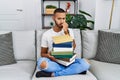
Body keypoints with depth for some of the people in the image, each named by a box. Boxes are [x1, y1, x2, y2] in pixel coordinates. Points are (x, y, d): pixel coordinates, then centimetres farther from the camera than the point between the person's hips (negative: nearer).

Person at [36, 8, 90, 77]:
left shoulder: (69, 31, 3)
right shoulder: (46, 34, 0)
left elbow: (73, 48, -10)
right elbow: (43, 53, 4)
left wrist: (66, 32, -16)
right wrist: (49, 56, -19)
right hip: (53, 62, -1)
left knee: (85, 63, -27)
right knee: (41, 62, -35)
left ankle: (53, 74, -24)